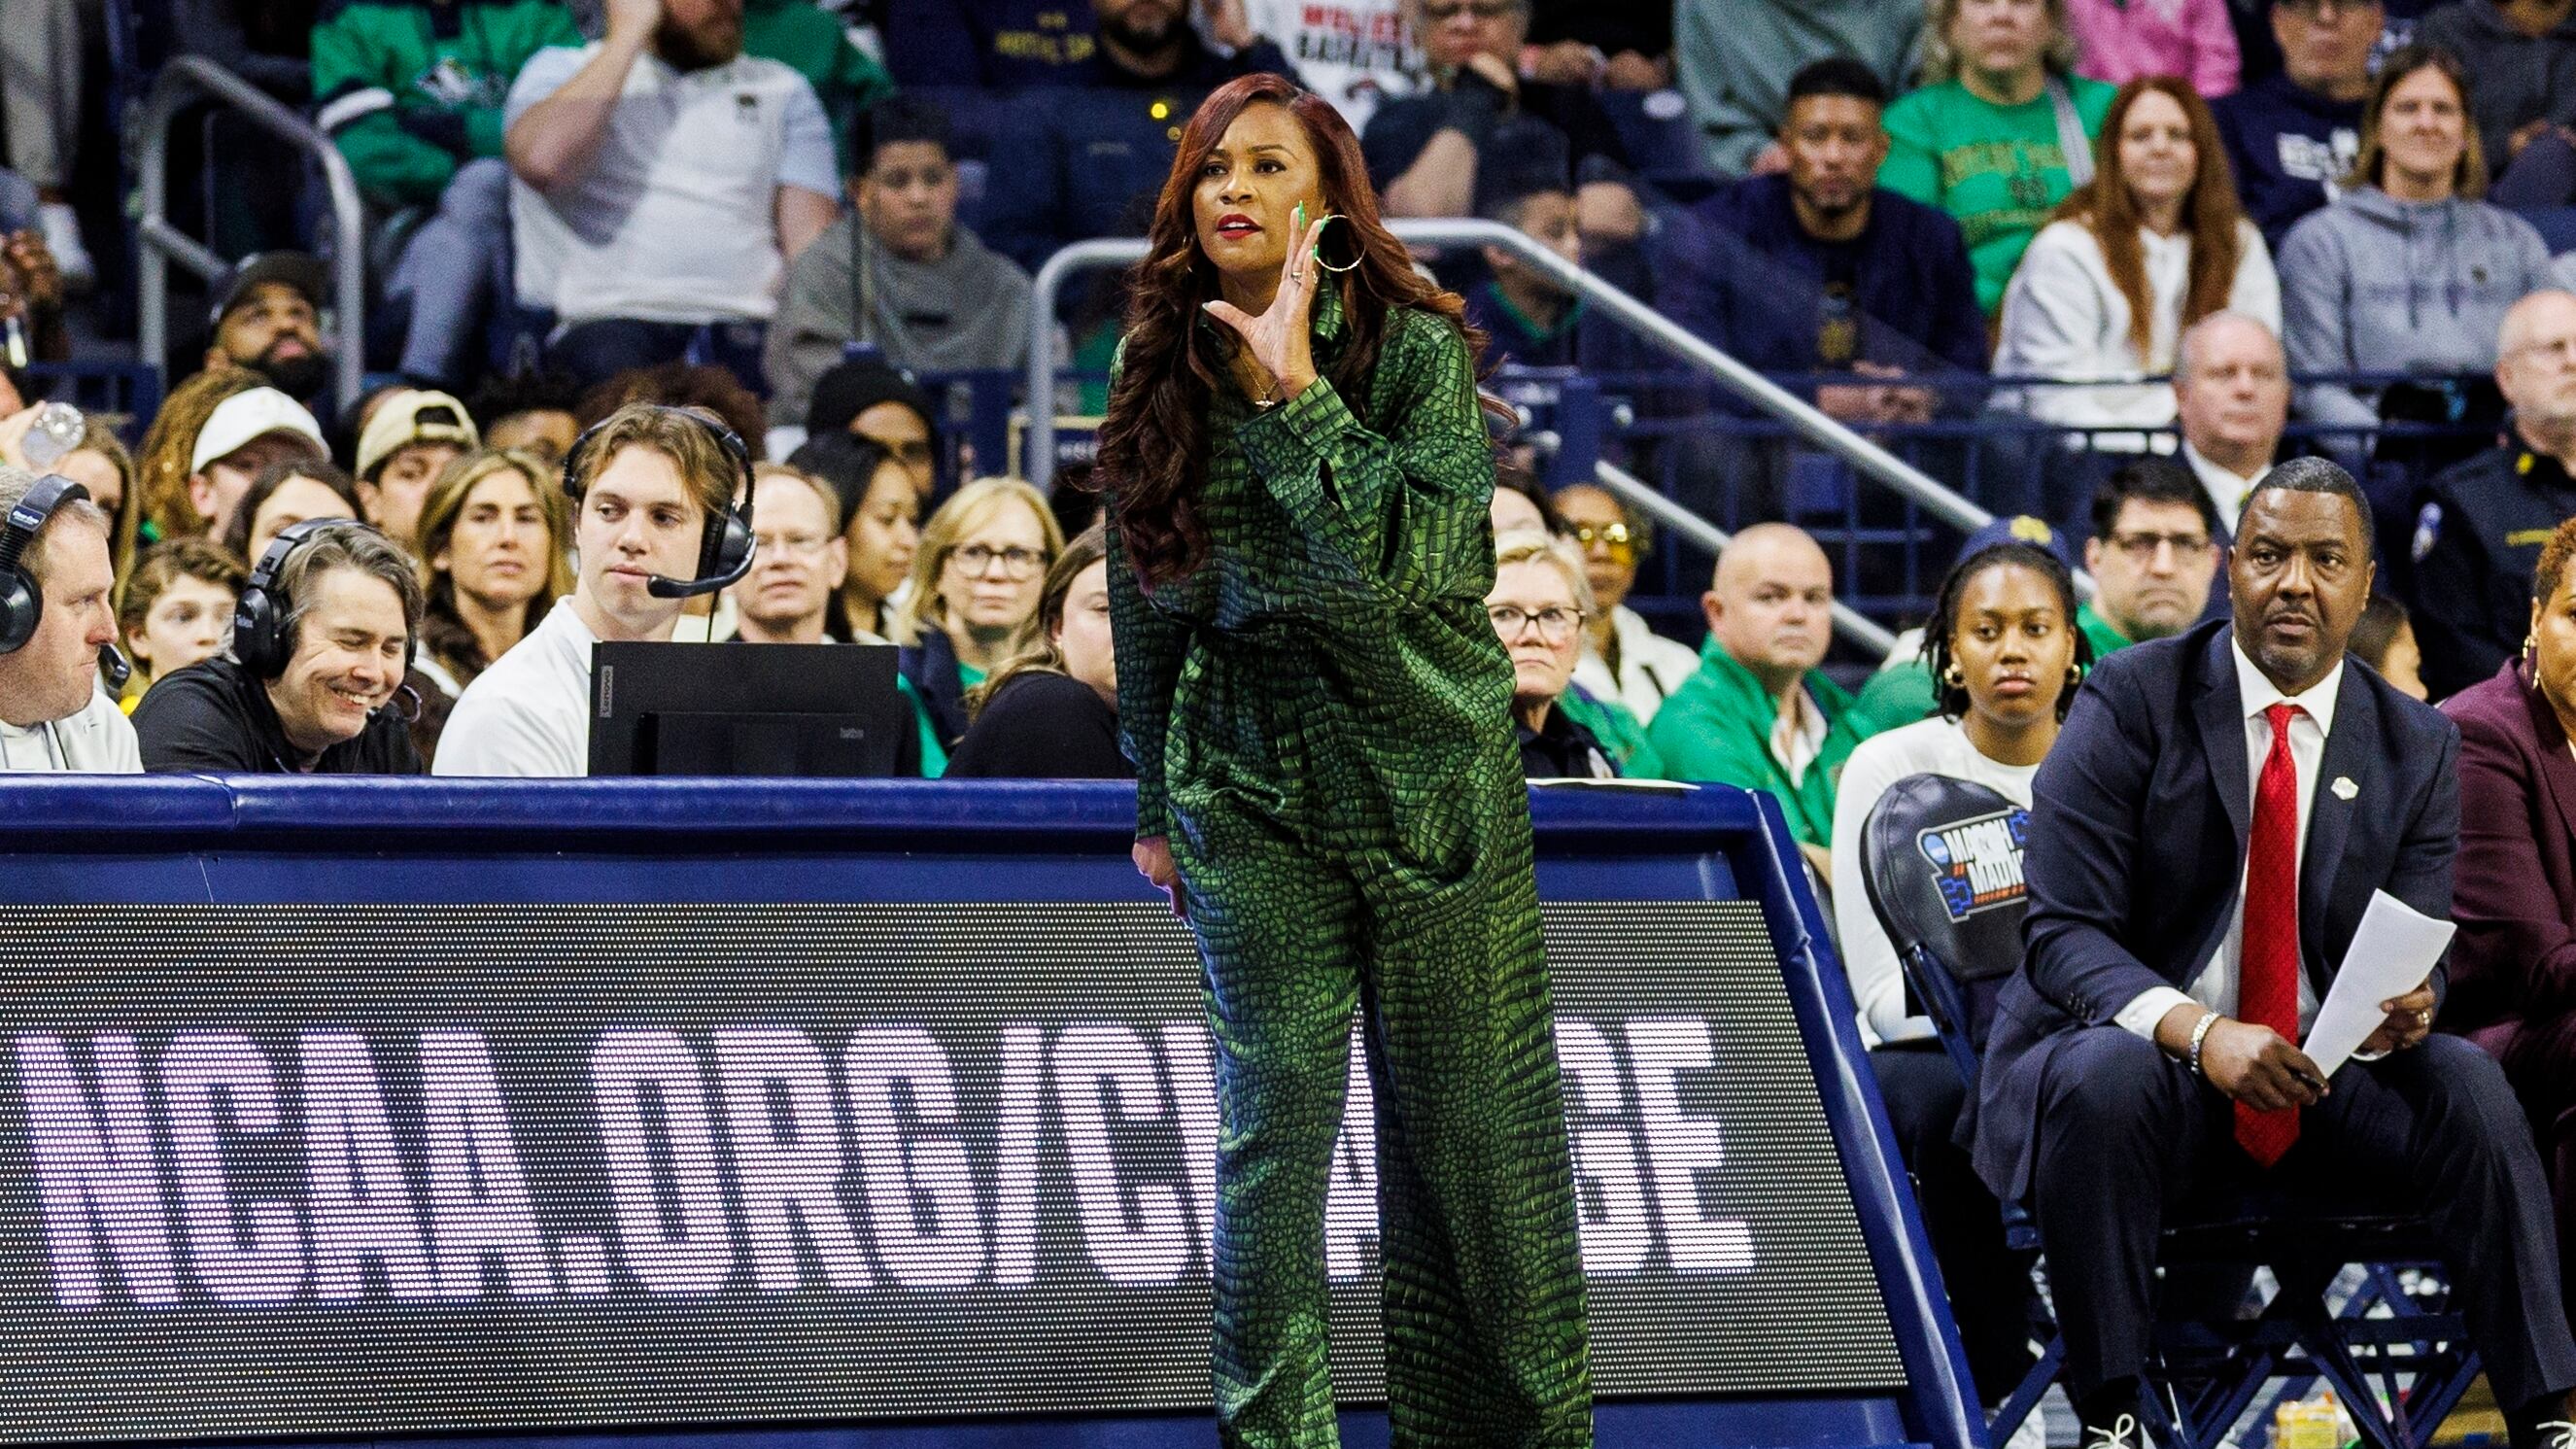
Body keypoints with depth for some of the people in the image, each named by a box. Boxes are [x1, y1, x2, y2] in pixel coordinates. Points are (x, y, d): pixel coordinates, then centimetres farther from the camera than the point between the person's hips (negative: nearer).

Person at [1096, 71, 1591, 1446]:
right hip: (1249, 783, 2)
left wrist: (1295, 395, -22)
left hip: (1427, 777, -2)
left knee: (1467, 1126, 4)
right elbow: (1149, 604, 14)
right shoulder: (1163, 376, 5)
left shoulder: (1418, 350, -7)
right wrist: (1157, 805, 18)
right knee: (1274, 1124, -4)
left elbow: (1411, 558, -21)